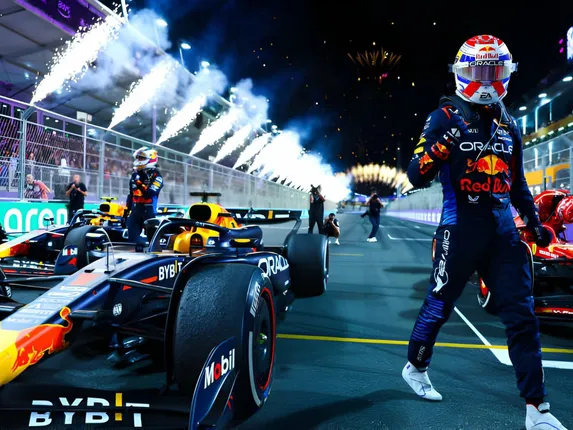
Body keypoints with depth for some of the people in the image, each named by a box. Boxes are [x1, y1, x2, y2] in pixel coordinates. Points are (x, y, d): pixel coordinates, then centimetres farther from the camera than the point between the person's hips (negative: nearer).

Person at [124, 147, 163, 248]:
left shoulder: (156, 175, -6)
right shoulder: (135, 174, 14)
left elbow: (150, 193, -20)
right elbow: (131, 194, 19)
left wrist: (139, 183, -27)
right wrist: (126, 210, 16)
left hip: (149, 209, -6)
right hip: (135, 209, 6)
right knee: (132, 236, 4)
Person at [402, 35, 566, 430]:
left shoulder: (509, 125, 15)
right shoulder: (446, 118, -4)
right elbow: (416, 177, -11)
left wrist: (534, 221, 20)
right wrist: (440, 146, -27)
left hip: (503, 231, 6)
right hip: (460, 229, -5)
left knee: (522, 316, 4)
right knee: (439, 305, 8)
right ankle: (415, 367, 32)